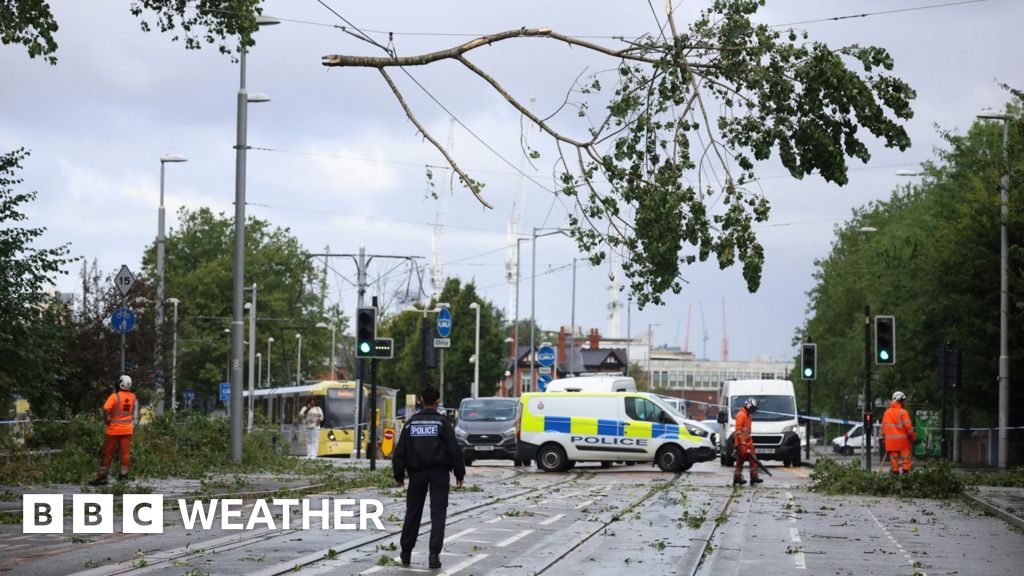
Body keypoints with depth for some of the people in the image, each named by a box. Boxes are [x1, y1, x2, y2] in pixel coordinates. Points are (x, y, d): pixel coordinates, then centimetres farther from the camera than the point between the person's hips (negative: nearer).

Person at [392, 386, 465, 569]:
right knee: (438, 513, -2)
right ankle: (434, 555, -11)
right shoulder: (442, 422, -3)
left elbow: (400, 451, 5)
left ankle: (406, 553, 19)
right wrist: (459, 473, 3)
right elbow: (454, 449, -5)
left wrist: (398, 474, 12)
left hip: (417, 472, 2)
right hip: (439, 472, -2)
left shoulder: (411, 422, 4)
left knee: (413, 513, 13)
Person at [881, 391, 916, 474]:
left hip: (891, 441, 5)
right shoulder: (903, 412, -10)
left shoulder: (887, 412, 9)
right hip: (902, 439, -5)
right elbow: (908, 426, -12)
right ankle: (906, 471, -2)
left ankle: (895, 471, 9)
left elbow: (883, 426, 13)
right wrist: (913, 437, -1)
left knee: (894, 458, 9)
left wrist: (884, 437, 21)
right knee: (906, 455, 3)